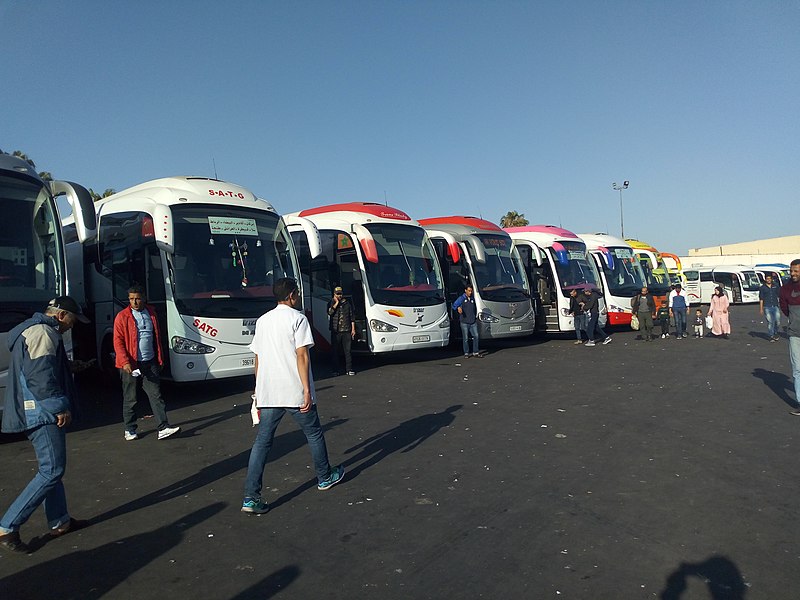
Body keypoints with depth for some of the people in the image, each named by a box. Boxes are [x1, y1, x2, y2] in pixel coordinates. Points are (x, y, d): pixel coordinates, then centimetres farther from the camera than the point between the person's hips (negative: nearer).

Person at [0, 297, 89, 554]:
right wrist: (60, 406, -18)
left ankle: (59, 522, 24)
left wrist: (58, 406, 25)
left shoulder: (32, 330, 20)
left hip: (37, 412, 11)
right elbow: (39, 376, -24)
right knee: (52, 470, -8)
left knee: (51, 468, 16)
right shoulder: (43, 333, -15)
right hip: (41, 413, -11)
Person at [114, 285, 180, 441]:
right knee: (130, 399, 7)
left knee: (156, 395, -1)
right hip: (130, 364, -3)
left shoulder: (151, 314, 10)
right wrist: (125, 362, -17)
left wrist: (159, 359, 11)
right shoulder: (122, 317, -3)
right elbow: (118, 342, -6)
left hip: (150, 363, 3)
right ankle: (130, 430, 20)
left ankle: (163, 428, -3)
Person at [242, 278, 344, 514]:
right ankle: (325, 477, 32)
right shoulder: (297, 318, -7)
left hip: (267, 394, 5)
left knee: (262, 442, 5)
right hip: (295, 392, -5)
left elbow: (258, 358, 14)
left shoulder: (262, 320, 12)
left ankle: (251, 498, 0)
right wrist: (307, 389, -14)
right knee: (314, 433, 15)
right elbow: (302, 355, -14)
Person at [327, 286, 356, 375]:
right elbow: (330, 312, -14)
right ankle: (335, 370, 9)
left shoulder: (348, 303, 10)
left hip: (346, 331, 1)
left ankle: (349, 369, 5)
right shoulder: (331, 303, 6)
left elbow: (352, 316, 12)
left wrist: (353, 329, 7)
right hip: (335, 331, 0)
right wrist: (336, 303, -10)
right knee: (335, 351, 2)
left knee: (347, 351, 0)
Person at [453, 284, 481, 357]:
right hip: (464, 322, -4)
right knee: (465, 338, 0)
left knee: (476, 336, -3)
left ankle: (475, 352, 6)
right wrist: (458, 307, -36)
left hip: (473, 322, 4)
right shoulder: (461, 298, 0)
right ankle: (466, 353, 11)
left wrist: (475, 317, 20)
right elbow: (454, 304, -15)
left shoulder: (472, 299, 15)